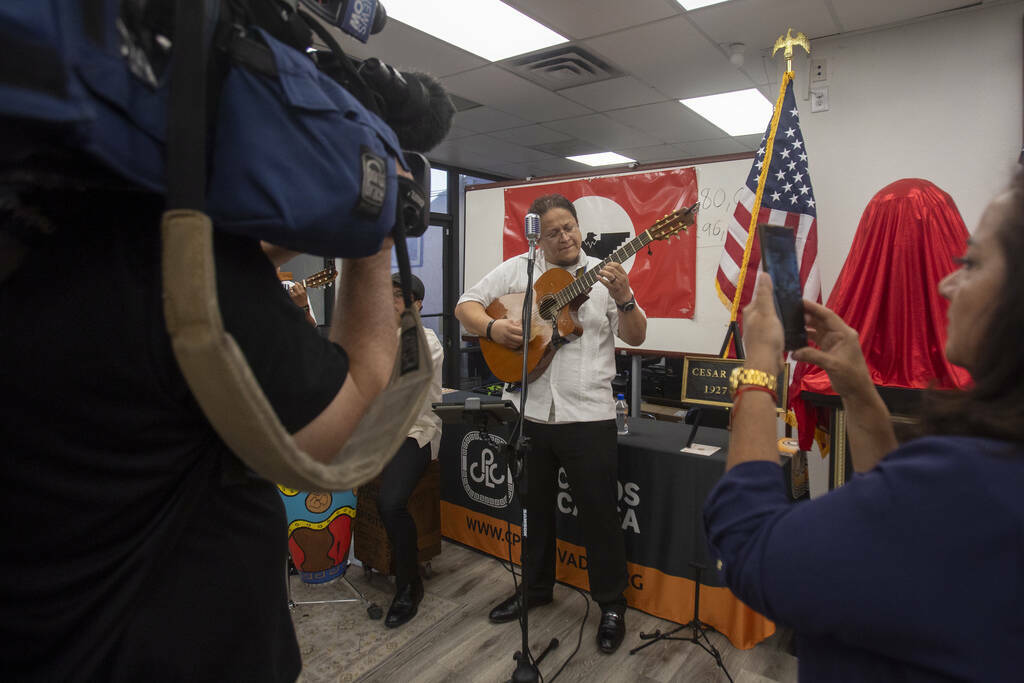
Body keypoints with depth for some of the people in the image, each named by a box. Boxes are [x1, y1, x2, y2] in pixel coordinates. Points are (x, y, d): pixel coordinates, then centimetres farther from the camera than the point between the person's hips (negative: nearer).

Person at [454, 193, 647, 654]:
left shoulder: (603, 276, 1)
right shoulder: (516, 270, 4)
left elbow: (636, 337, -1)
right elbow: (466, 306, 5)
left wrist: (624, 299, -19)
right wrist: (492, 327, -15)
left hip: (588, 415, -2)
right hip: (528, 411, 3)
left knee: (599, 511, 5)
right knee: (533, 507, 19)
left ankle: (612, 604, 27)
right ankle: (535, 588, 41)